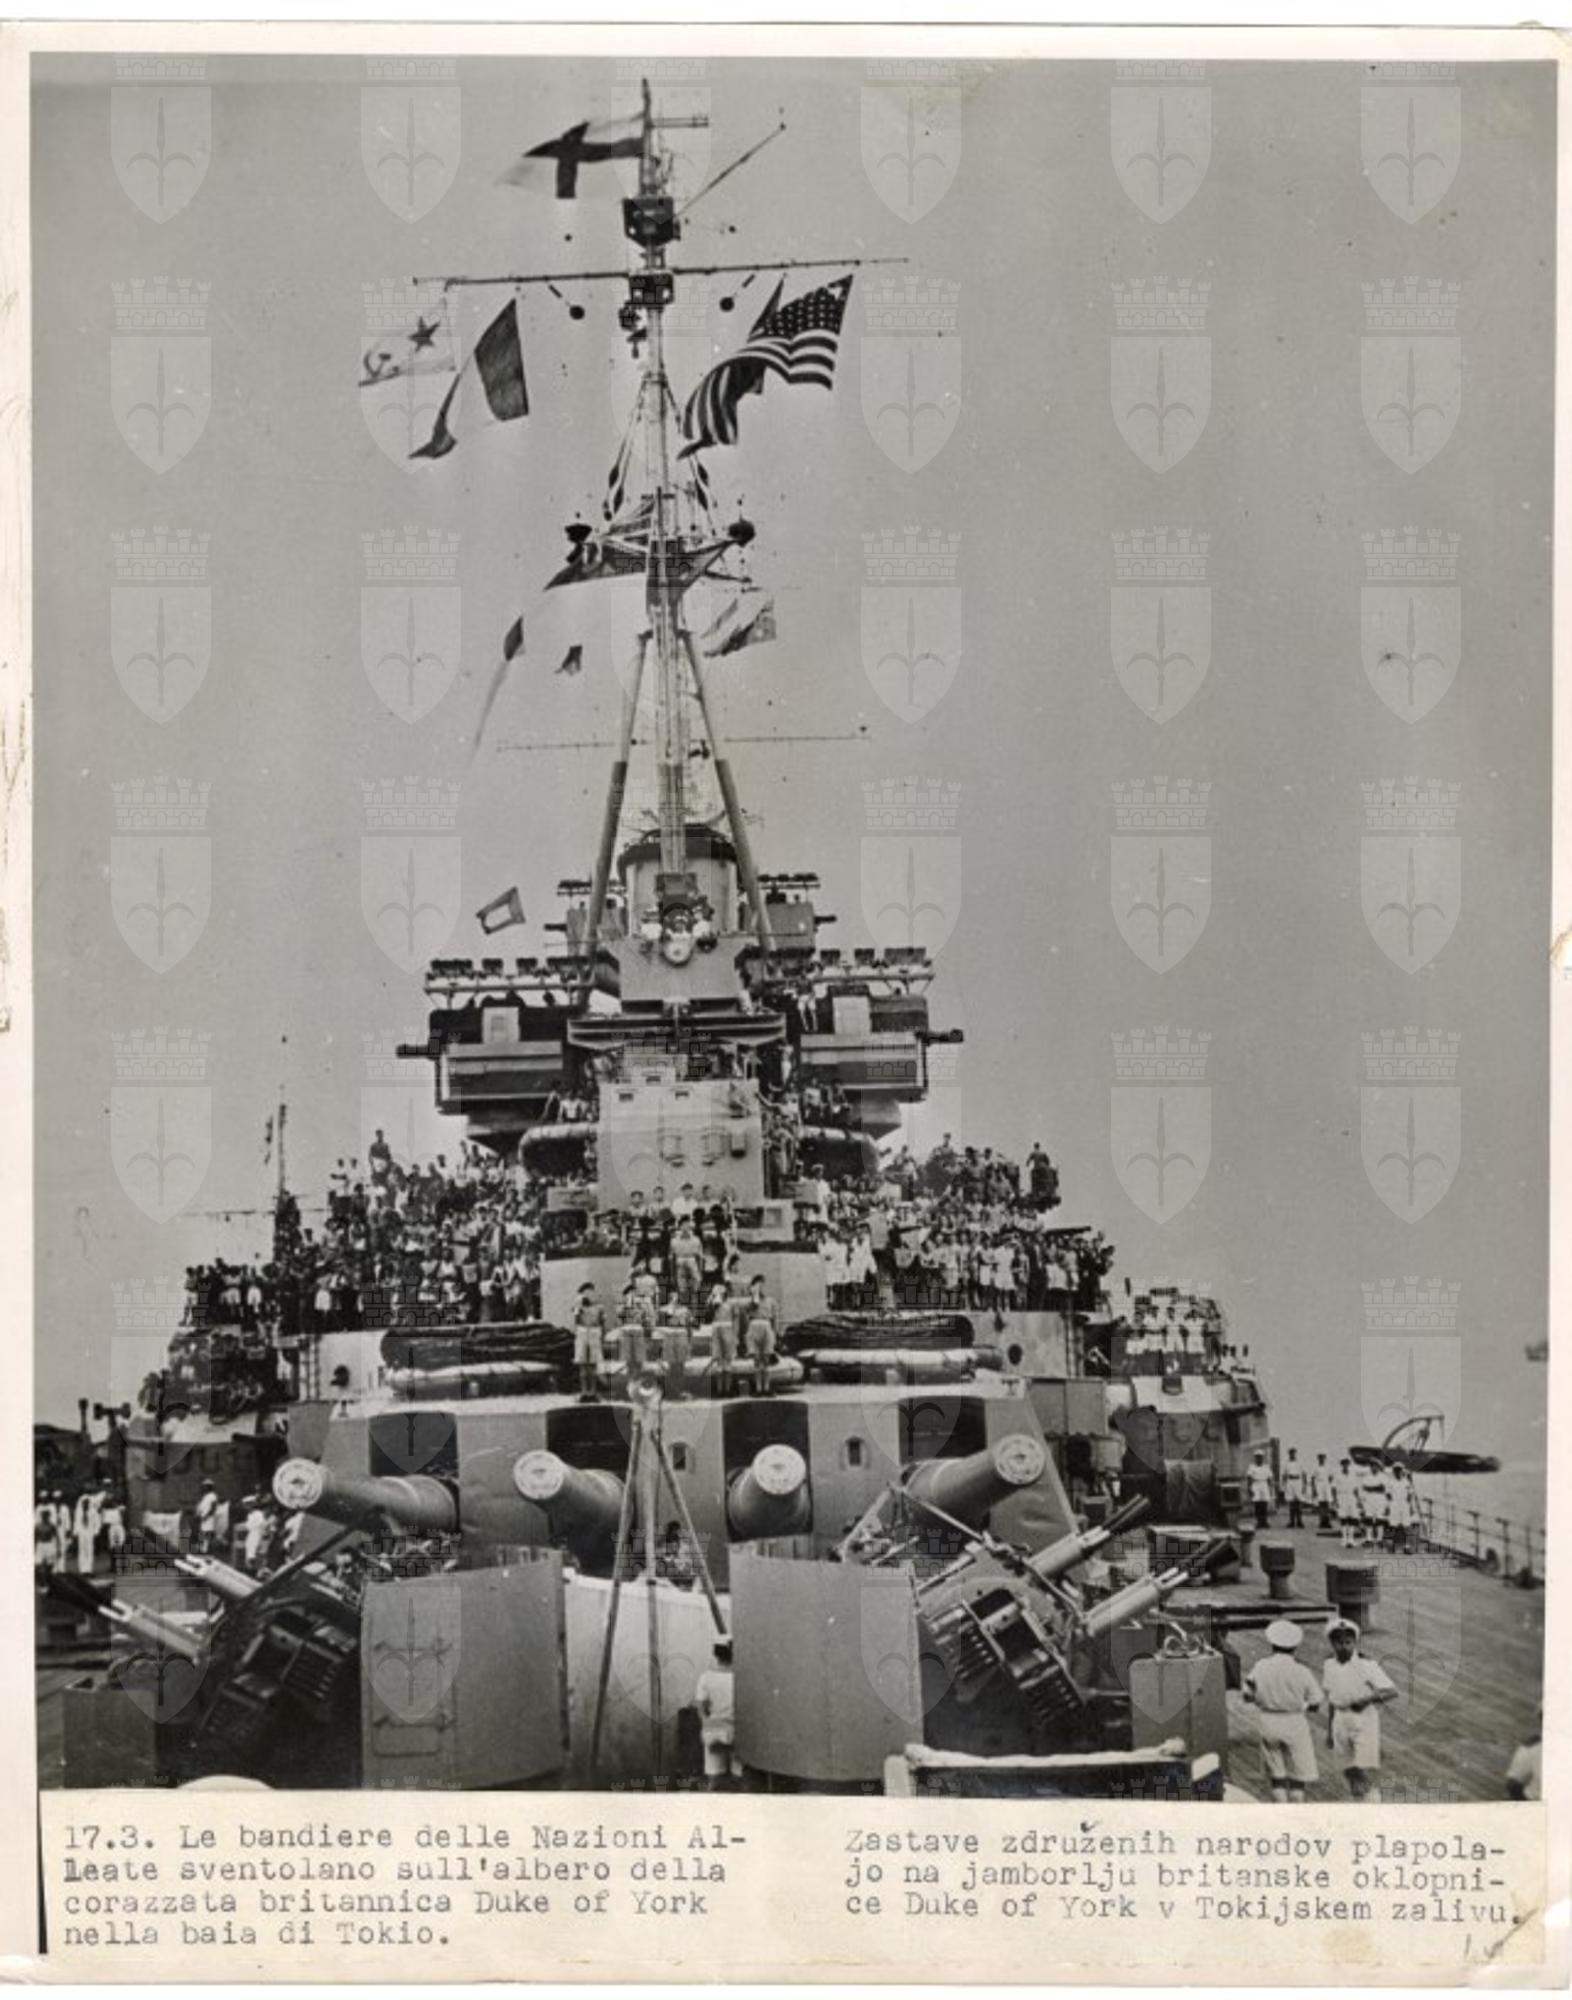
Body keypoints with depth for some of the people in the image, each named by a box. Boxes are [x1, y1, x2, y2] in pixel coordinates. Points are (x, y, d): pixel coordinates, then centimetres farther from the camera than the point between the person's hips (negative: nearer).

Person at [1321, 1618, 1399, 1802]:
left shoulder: (1367, 1666, -13)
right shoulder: (1329, 1667, 4)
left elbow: (1392, 1692, -15)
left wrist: (1367, 1699, -28)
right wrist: (1329, 1730, 17)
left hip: (1365, 1719, -5)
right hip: (1341, 1719, 5)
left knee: (1367, 1769, -11)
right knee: (1350, 1770, 12)